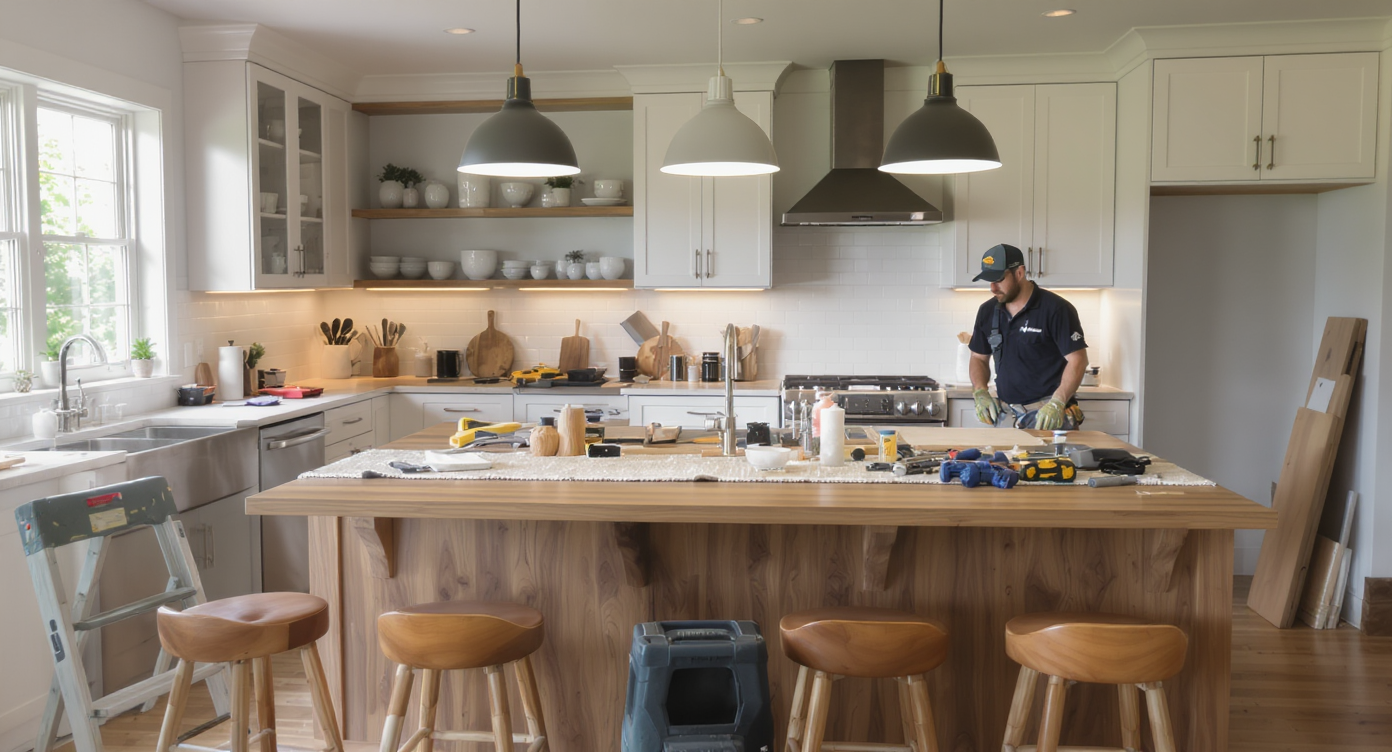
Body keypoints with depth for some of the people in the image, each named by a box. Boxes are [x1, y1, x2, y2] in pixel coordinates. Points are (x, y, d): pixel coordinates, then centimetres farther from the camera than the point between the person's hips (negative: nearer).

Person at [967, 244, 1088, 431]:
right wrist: (980, 393, 0)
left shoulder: (1056, 309, -9)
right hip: (1005, 413, 5)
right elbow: (979, 358, 18)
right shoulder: (987, 311, 8)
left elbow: (1077, 359, -11)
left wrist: (1057, 403, -22)